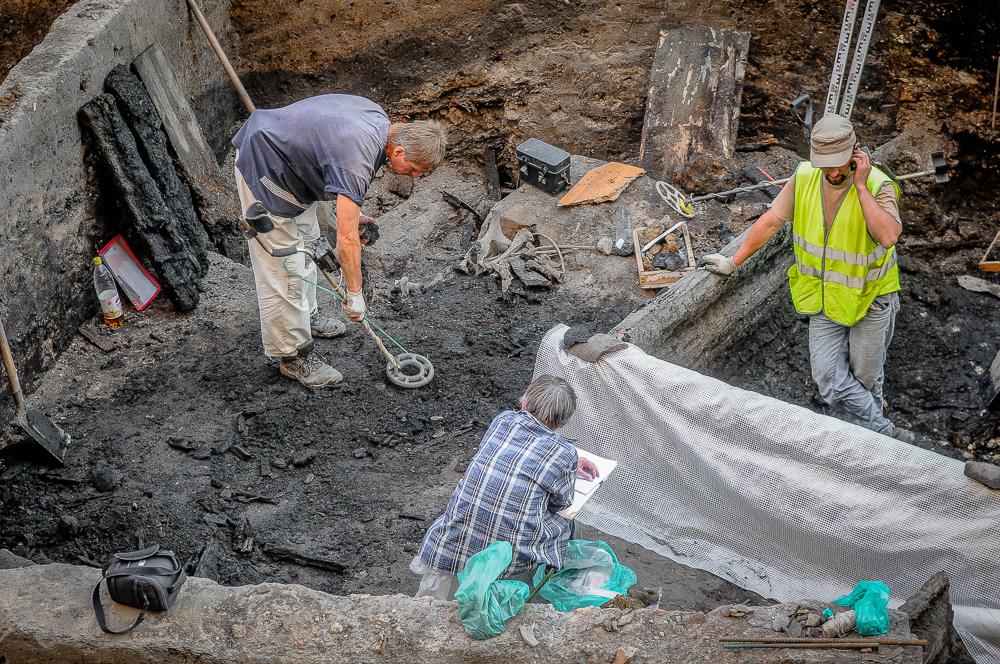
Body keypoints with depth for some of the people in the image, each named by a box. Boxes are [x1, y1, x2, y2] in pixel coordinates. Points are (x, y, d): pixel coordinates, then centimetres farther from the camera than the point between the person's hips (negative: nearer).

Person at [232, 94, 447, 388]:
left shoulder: (378, 118, -5)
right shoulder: (357, 160, -32)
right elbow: (347, 239, -29)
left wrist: (351, 211, 10)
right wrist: (355, 294, -17)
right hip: (264, 171, -10)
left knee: (307, 240, 23)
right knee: (283, 267, -4)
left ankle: (304, 317, 41)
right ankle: (293, 355, 7)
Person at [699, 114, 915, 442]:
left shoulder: (878, 185, -22)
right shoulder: (805, 178, -9)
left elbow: (888, 237, -39)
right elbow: (771, 221, 3)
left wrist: (861, 186, -36)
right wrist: (734, 261, 8)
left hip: (870, 300, -3)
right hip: (824, 298, 3)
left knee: (865, 379, 13)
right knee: (830, 381, -4)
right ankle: (887, 433, 11)